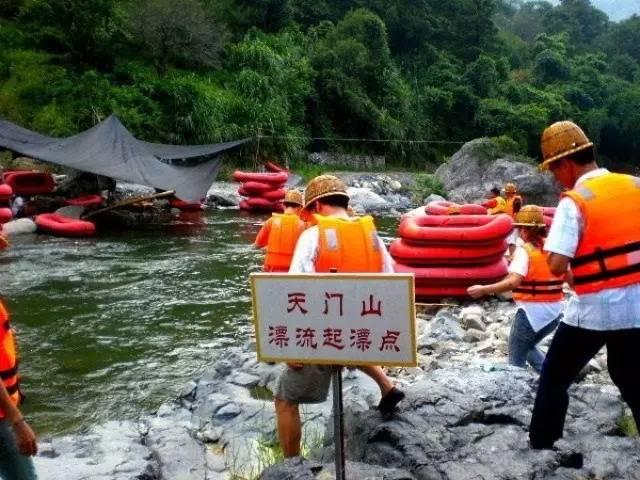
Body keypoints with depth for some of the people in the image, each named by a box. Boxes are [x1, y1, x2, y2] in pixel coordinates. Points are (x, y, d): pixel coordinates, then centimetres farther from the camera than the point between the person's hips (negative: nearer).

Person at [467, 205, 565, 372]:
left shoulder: (524, 250, -14)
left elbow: (513, 282, -27)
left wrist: (483, 290, -25)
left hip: (531, 311, -7)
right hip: (554, 311, 7)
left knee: (516, 359, 8)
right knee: (529, 346, 28)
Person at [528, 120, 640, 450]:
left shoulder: (573, 202, -14)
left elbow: (557, 266, -21)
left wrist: (552, 242, -1)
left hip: (594, 309, -5)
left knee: (554, 379, 14)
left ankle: (540, 446, 23)